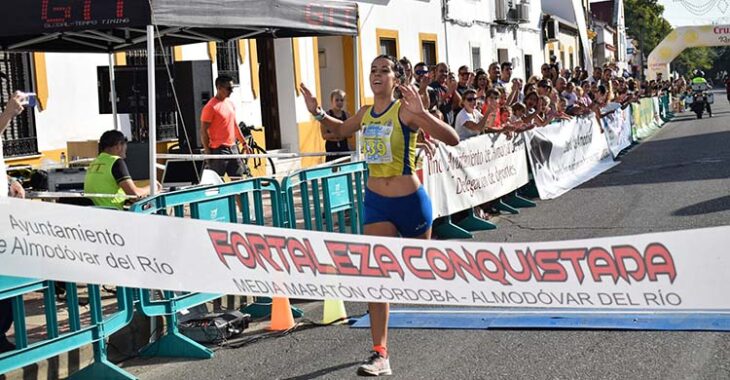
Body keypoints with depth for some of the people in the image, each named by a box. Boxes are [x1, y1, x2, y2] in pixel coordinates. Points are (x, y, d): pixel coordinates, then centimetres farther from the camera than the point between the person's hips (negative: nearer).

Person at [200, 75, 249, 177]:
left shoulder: (230, 103, 12)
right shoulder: (211, 107, -11)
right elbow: (203, 131, -12)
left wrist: (244, 143, 20)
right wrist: (208, 152, -15)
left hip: (233, 148, 8)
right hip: (219, 150, -8)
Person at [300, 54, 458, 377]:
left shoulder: (404, 111, -15)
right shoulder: (365, 114, 3)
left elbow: (452, 139, -25)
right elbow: (336, 131, 24)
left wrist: (421, 113, -39)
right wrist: (318, 113, 3)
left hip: (410, 200, -4)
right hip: (376, 202, 4)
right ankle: (380, 354, -9)